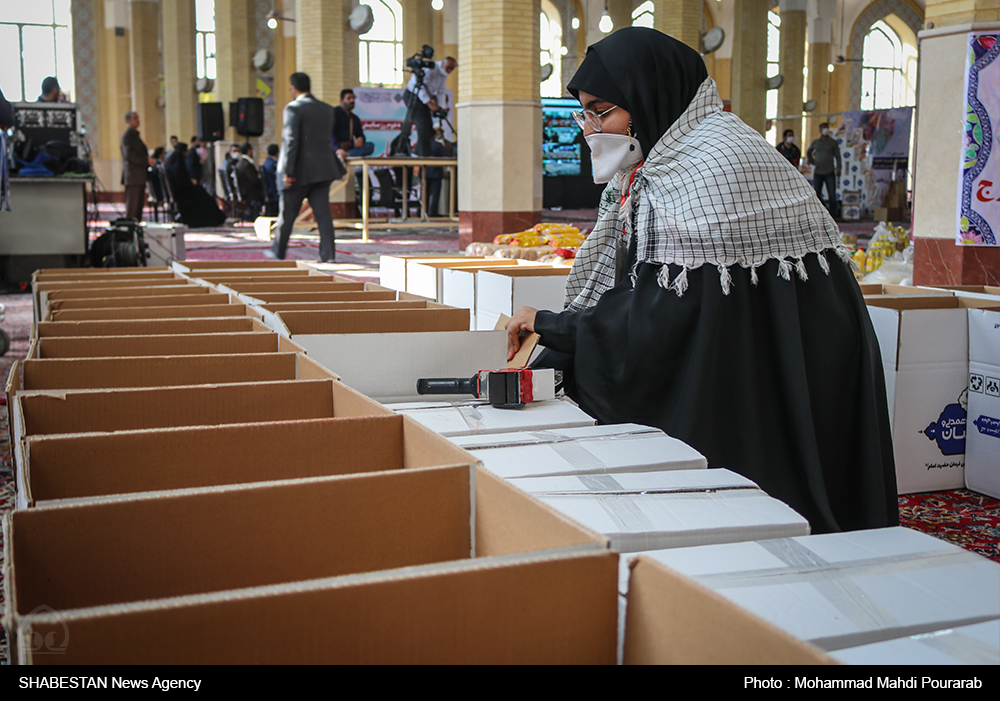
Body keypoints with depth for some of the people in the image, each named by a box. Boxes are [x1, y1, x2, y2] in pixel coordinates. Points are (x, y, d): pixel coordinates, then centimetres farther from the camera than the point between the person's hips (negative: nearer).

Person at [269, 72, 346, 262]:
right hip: (323, 169, 5)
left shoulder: (294, 108, -9)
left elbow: (291, 141, -16)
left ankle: (279, 252, 21)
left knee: (287, 212, 9)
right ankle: (327, 253, -3)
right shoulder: (327, 109, 10)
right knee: (323, 212, 3)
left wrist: (288, 172, -17)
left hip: (301, 170, -5)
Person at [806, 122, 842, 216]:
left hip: (829, 173, -2)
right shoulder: (816, 142, 10)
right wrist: (812, 161, 15)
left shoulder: (833, 142, 5)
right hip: (818, 173, 2)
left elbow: (838, 156, 4)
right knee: (817, 194, 3)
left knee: (832, 194, -7)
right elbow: (808, 152, 28)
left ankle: (832, 214, -4)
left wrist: (838, 169, -5)